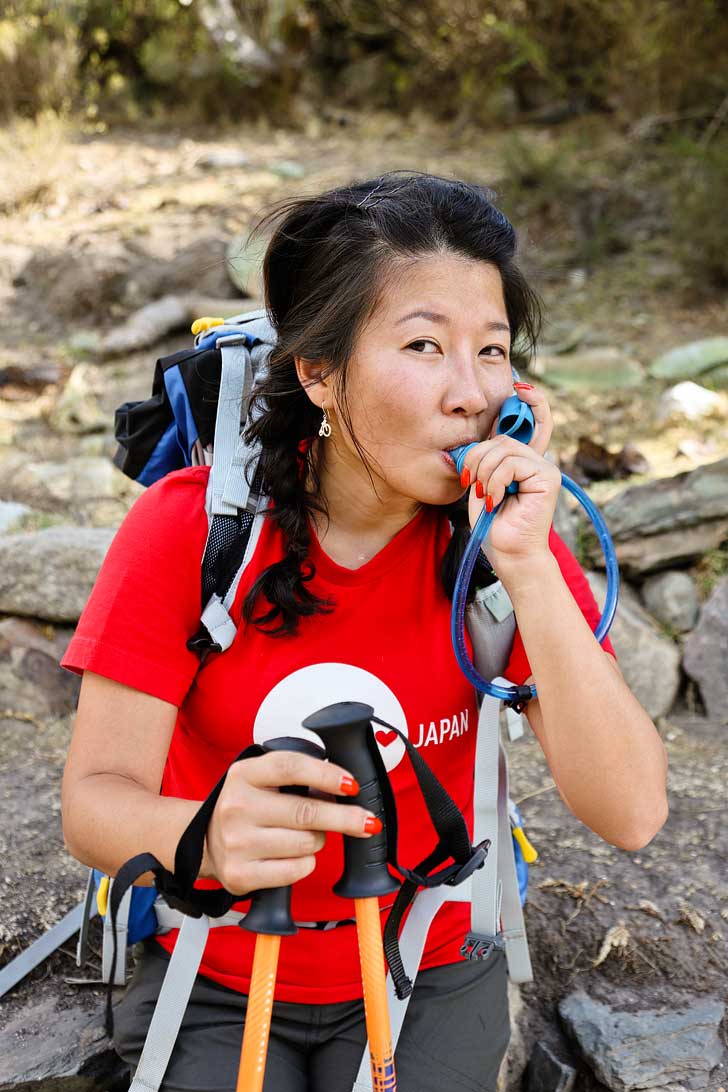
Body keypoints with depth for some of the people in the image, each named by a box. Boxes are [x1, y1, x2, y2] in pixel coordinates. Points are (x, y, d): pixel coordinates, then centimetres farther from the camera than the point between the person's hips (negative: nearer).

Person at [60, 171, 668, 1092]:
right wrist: (202, 835, -42)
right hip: (213, 982, -1)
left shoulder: (503, 532, -14)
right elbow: (96, 799, -19)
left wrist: (528, 568, -31)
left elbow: (629, 815, -21)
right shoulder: (190, 525, -18)